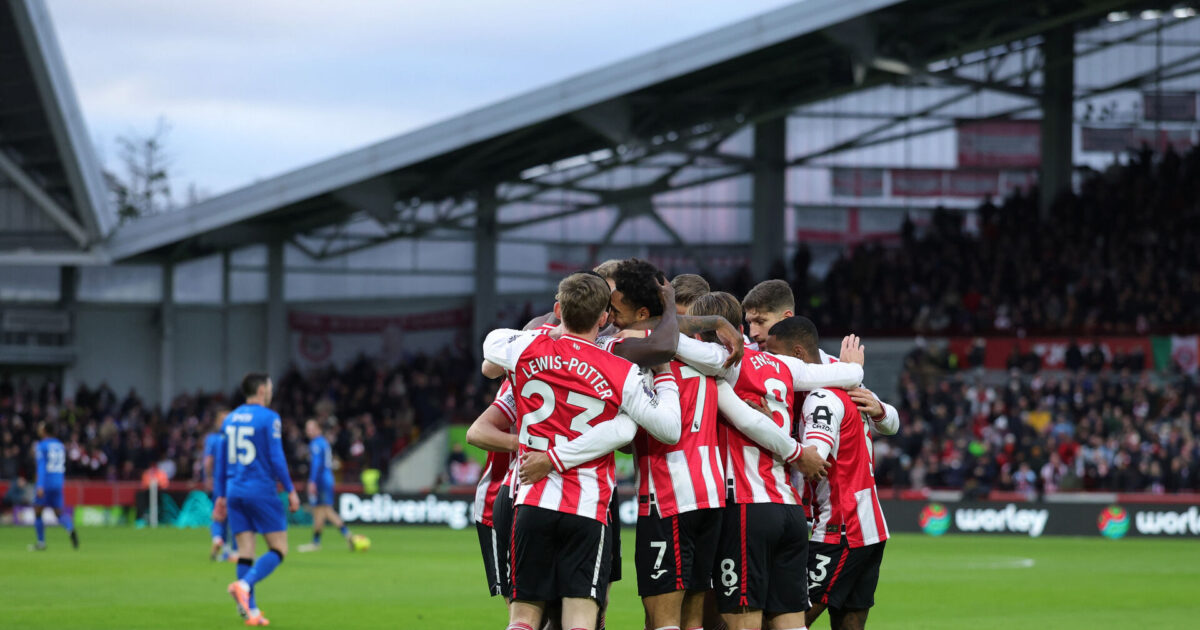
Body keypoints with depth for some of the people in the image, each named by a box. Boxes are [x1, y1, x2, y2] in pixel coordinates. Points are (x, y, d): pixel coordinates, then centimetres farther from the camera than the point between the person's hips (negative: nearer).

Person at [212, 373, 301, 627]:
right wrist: (291, 490, -4)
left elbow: (221, 461, 15)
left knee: (245, 552, 6)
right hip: (261, 489, -6)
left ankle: (251, 612, 0)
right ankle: (244, 585, -23)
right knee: (279, 549, -1)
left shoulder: (230, 419, 12)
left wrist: (220, 496, 20)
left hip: (235, 491, 6)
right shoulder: (269, 418, -7)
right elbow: (276, 458, -11)